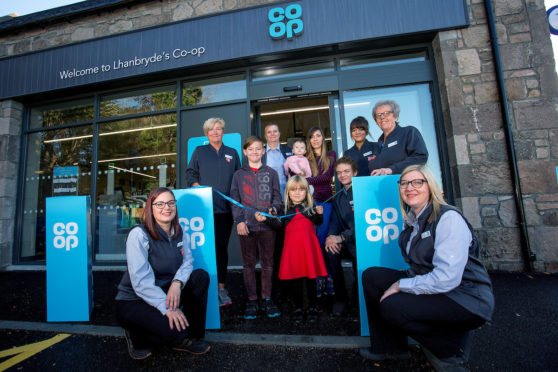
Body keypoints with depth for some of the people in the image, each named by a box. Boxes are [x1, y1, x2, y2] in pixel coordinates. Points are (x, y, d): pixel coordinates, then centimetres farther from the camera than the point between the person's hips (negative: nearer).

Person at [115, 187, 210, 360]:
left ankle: (191, 338, -1)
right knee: (174, 330, -28)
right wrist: (167, 308, -32)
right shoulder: (139, 234, -20)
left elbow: (187, 261, -4)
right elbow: (141, 280, -25)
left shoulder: (178, 232, 0)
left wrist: (177, 283, -26)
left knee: (201, 276, -14)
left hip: (164, 293, 6)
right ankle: (136, 336, 6)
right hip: (133, 301, -6)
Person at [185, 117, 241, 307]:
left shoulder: (232, 153, 15)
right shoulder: (199, 151, 11)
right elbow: (190, 173, 10)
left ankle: (221, 287, 17)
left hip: (226, 208, 2)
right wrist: (197, 187, -7)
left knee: (222, 248, 6)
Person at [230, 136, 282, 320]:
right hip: (246, 225, 0)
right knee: (248, 263, 8)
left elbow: (277, 196, 9)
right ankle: (251, 300, 21)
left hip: (267, 224, 0)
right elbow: (234, 199, 5)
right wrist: (239, 220, -7)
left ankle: (266, 299, 23)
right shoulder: (238, 175, 9)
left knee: (267, 263, 8)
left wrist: (274, 208, -12)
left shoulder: (271, 173, 9)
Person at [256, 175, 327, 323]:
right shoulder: (285, 208, 4)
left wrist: (319, 214, -15)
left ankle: (312, 307, 27)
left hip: (308, 243, 0)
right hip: (292, 245, 1)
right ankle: (298, 307, 27)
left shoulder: (311, 205, 2)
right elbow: (278, 223, -2)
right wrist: (264, 218, -13)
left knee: (310, 276, 8)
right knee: (294, 277, 9)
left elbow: (318, 223, 4)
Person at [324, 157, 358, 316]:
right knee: (330, 251, -23)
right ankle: (340, 297, -6)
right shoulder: (338, 198, 16)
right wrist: (331, 237, -15)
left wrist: (341, 237, -24)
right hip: (346, 243, 5)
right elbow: (335, 222, 8)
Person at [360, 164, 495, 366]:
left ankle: (452, 345, 3)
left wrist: (401, 285, -19)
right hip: (428, 286, 8)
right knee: (371, 276, -3)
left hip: (464, 298, -8)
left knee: (391, 306, -24)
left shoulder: (449, 218, -20)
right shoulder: (412, 220, 5)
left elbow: (447, 278, -27)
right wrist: (405, 276, 0)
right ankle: (387, 347, 10)